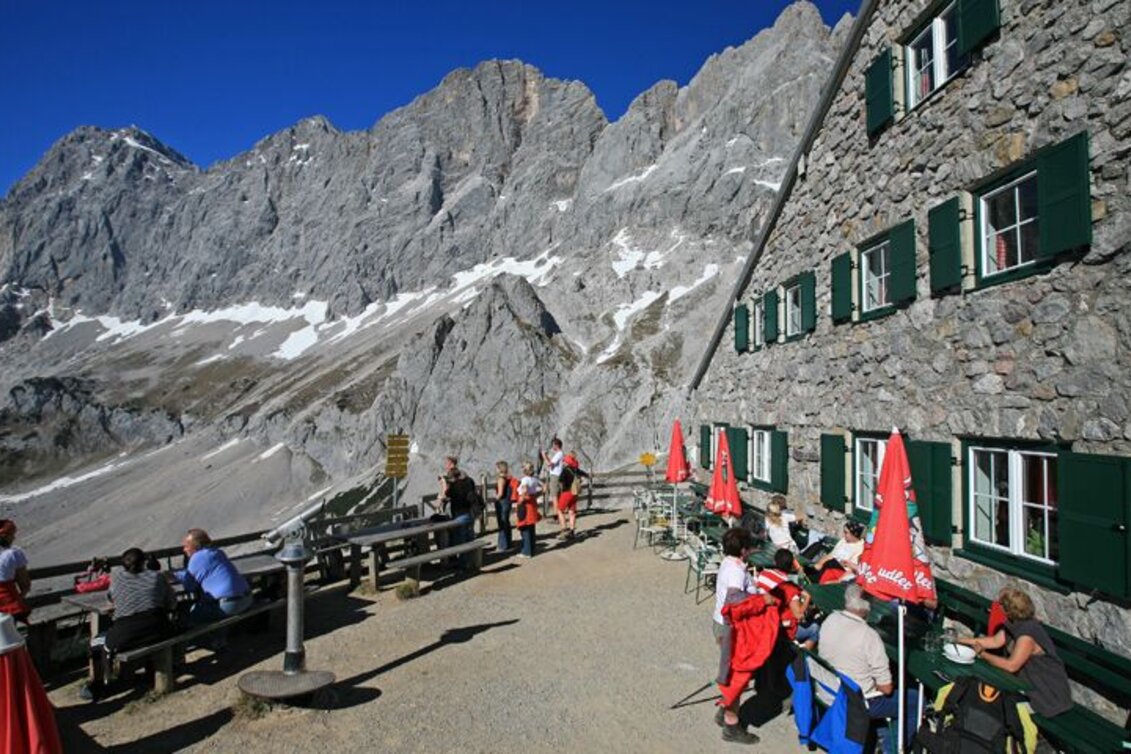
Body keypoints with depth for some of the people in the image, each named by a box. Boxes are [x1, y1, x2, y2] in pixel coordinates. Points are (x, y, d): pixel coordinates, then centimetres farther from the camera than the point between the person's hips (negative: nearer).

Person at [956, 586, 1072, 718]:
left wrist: (982, 654, -20)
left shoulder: (1027, 635, -31)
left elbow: (1011, 666, -32)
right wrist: (961, 641, 2)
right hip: (1031, 683, 8)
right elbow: (995, 641, 4)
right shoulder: (1014, 624, -2)